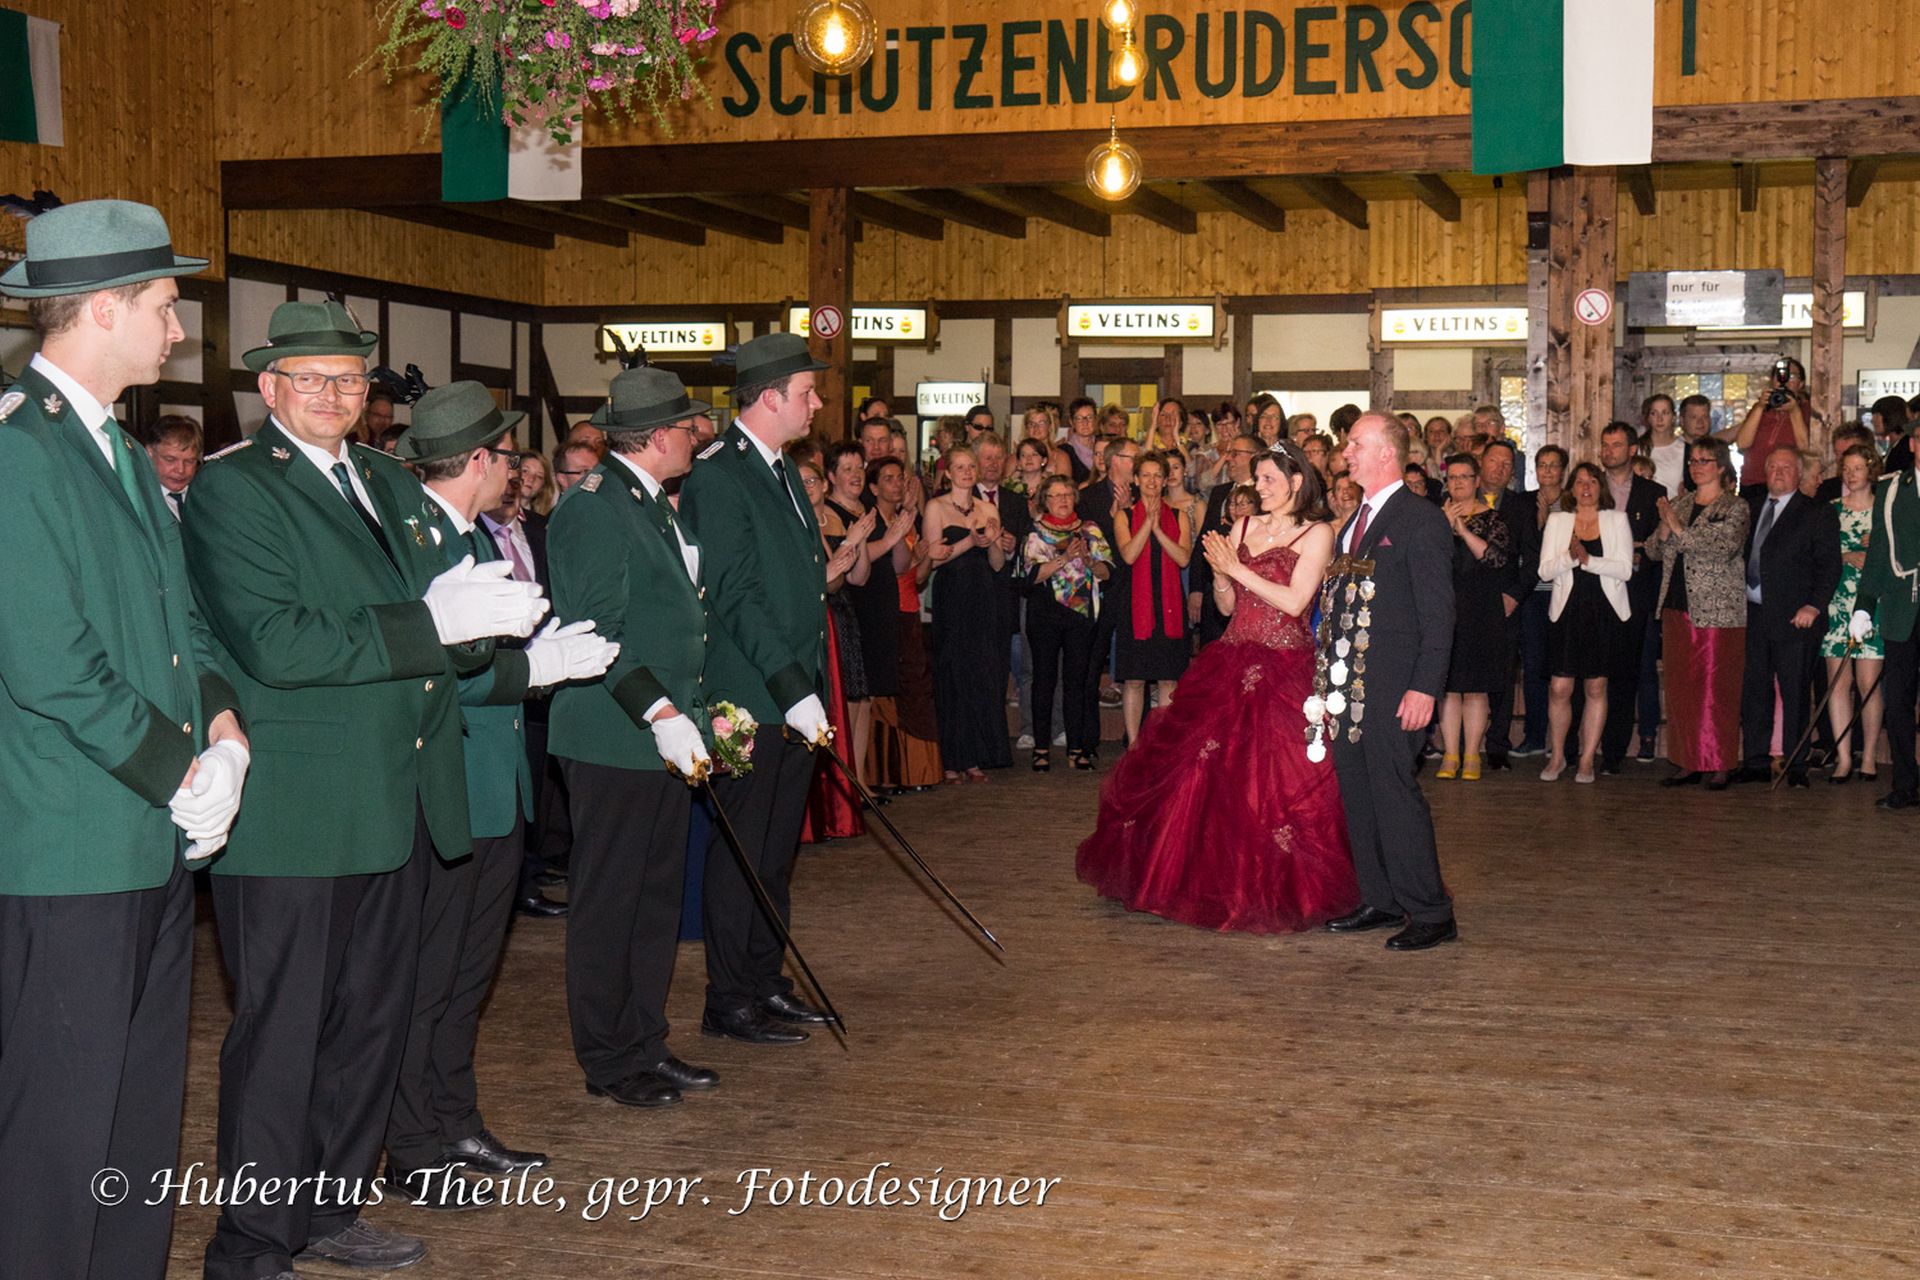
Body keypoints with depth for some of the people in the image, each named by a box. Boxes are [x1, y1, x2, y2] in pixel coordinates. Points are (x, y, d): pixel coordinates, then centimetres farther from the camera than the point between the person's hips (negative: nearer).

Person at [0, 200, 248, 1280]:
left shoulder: (125, 457, 16)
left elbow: (182, 621, 18)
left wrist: (222, 726, -1)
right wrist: (183, 771, -12)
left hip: (160, 842, 9)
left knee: (145, 1115, 16)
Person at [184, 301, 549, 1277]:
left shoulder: (391, 483, 16)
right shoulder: (230, 489, -9)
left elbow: (436, 629, 19)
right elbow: (274, 645, -21)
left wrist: (492, 623, -5)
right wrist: (434, 623, -23)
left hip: (395, 807, 8)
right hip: (293, 816, -8)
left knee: (374, 1018, 15)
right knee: (281, 1033, 0)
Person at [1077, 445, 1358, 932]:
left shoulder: (1316, 533, -3)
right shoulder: (1243, 528, 13)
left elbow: (1294, 601, -13)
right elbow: (1228, 606, 13)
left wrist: (1239, 569, -10)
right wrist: (1220, 573, -6)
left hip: (1284, 671, -6)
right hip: (1231, 664, 6)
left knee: (1272, 779, -5)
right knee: (1205, 772, 6)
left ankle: (1273, 889, 8)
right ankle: (1212, 879, 19)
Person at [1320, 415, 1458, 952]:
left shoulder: (1422, 522, -8)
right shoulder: (1355, 521, 18)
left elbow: (1437, 615, -12)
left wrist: (1424, 688, -18)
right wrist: (1329, 678, 16)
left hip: (1393, 687, -9)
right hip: (1347, 685, 9)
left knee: (1396, 795, -8)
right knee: (1357, 796, 11)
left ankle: (1430, 914, -1)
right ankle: (1379, 901, 21)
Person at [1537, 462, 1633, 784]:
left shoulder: (1617, 520, 6)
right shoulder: (1557, 521, 9)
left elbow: (1625, 569, -5)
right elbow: (1545, 571, 0)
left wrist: (1588, 560, -16)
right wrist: (1570, 556, -18)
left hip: (1605, 613, 0)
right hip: (1567, 612, 0)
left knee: (1596, 688, 3)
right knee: (1560, 688, -4)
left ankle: (1587, 760, 11)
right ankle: (1556, 756, 13)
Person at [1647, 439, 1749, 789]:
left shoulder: (1734, 508, -1)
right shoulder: (1679, 504, 16)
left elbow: (1725, 547, -17)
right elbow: (1653, 549, 11)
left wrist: (1680, 530, -19)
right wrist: (1665, 528, -9)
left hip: (1717, 611, -6)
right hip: (1677, 607, 6)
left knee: (1716, 688, -6)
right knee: (1680, 688, 6)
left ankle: (1719, 765, -1)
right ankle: (1689, 763, 12)